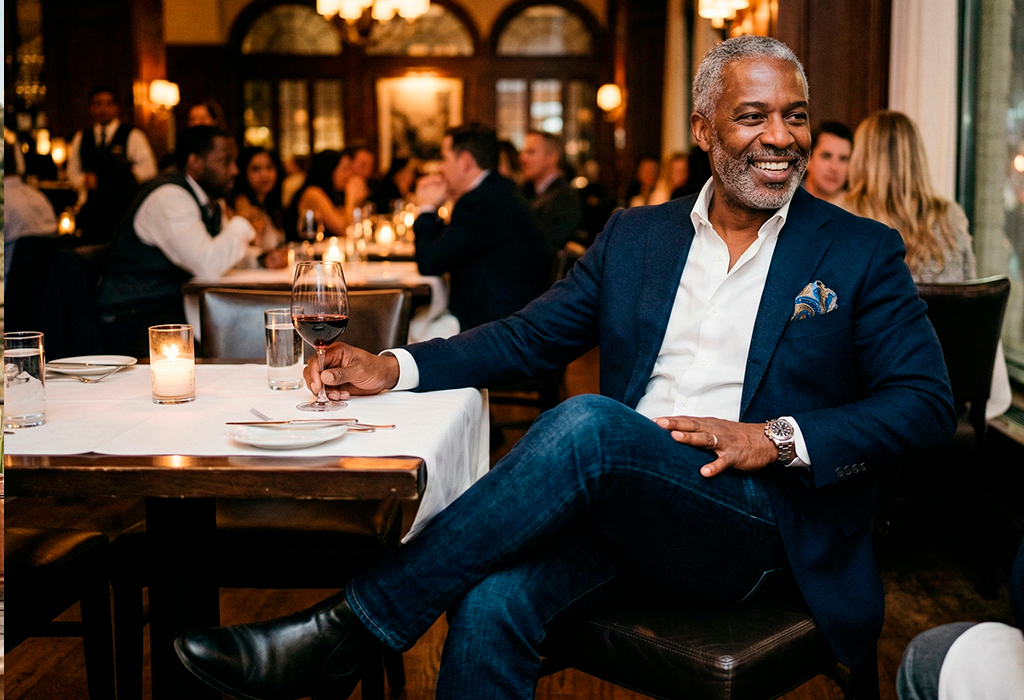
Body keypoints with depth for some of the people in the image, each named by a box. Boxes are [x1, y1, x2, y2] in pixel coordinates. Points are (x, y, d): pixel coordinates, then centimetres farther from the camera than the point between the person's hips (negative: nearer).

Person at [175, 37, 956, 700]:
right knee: (490, 603, -30)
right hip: (624, 509, 3)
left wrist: (781, 438, -15)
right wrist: (395, 367, -1)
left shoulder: (862, 252, 6)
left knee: (586, 422, -33)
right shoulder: (634, 236, 16)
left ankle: (347, 631, -26)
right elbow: (529, 336, 15)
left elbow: (928, 402, 1)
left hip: (760, 524, -3)